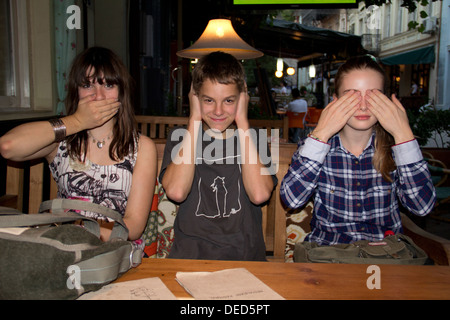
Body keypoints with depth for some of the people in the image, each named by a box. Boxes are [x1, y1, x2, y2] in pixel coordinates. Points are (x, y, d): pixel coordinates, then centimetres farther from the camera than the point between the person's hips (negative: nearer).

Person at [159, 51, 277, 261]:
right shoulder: (180, 138, 8)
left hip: (245, 258, 1)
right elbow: (176, 192, -11)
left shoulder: (252, 140, 8)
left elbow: (260, 194, -11)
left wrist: (242, 121, -5)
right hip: (189, 257, -1)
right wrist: (195, 120, -4)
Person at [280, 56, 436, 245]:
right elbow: (292, 199, -19)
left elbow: (422, 206, -15)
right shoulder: (317, 143, -6)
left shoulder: (393, 146, -3)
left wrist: (403, 134, -17)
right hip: (326, 249, -1)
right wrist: (321, 134, -19)